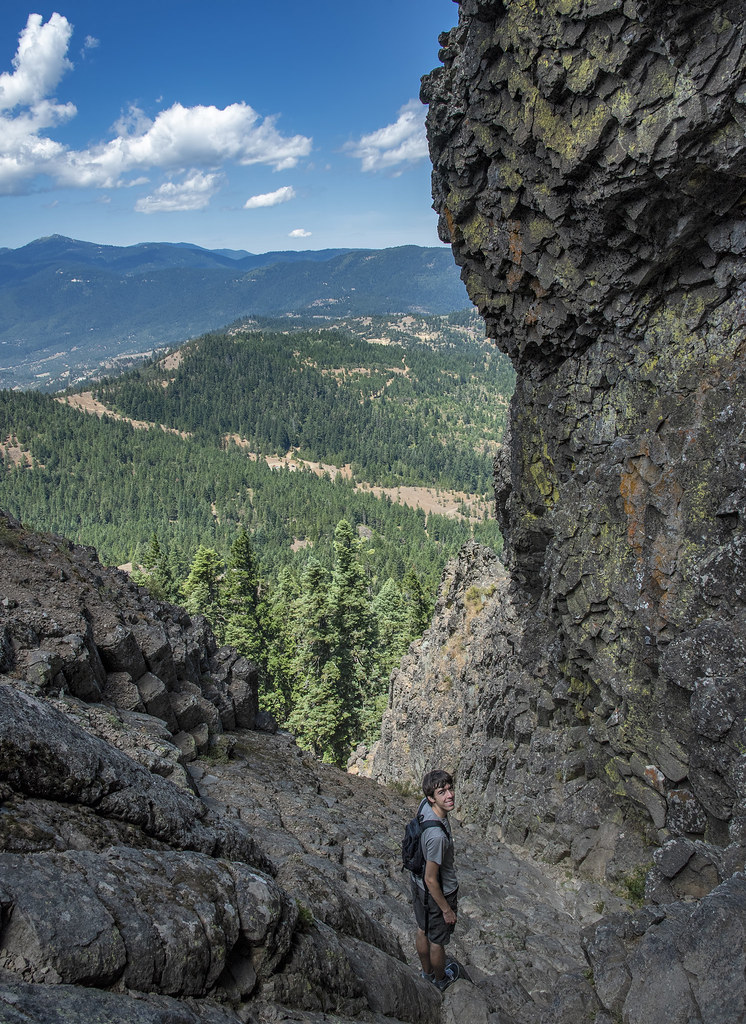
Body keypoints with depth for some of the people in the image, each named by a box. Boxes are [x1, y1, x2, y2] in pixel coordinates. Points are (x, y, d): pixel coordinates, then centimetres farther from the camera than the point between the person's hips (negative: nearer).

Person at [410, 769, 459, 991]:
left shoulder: (424, 806, -19)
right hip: (438, 893, -7)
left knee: (423, 932, 30)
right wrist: (447, 910, -17)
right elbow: (431, 880, -30)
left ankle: (427, 972, 55)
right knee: (437, 941, 22)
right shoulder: (437, 835, -41)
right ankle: (441, 979, 49)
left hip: (417, 882, 7)